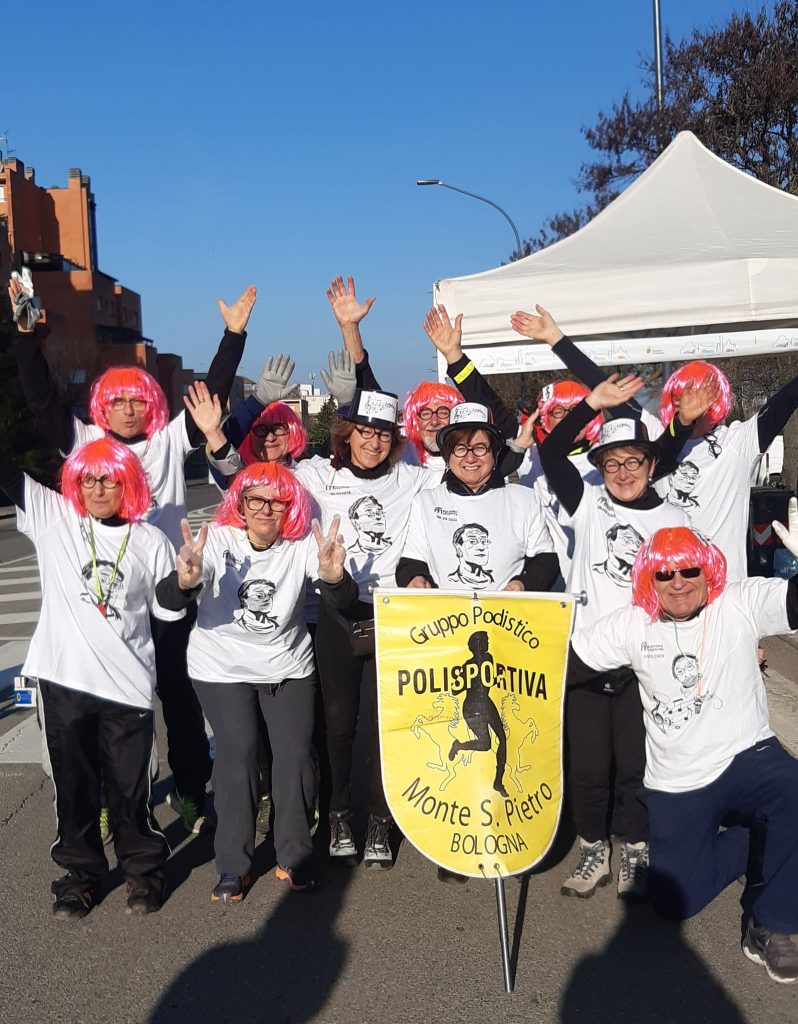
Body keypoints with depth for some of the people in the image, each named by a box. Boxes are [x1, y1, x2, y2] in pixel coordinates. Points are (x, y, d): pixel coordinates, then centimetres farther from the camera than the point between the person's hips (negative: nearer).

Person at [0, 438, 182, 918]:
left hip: (128, 686, -1)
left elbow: (170, 613, 7)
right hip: (63, 679, 1)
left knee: (131, 786, 8)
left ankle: (144, 869, 30)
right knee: (73, 782, 12)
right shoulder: (53, 517, 3)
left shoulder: (151, 542, 3)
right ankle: (82, 872, 32)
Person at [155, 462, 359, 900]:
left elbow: (344, 601, -22)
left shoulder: (302, 543, -12)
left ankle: (294, 857, 15)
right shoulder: (217, 539, -15)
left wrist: (332, 574, -45)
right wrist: (185, 580, -49)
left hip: (288, 666, 2)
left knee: (296, 754, -5)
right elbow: (168, 601, -25)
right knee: (238, 751, -12)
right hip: (222, 667, -1)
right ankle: (233, 867, 3)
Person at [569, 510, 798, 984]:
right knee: (674, 900, 0)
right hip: (675, 782, 2)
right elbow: (568, 661, -3)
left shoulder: (741, 603, -12)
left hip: (747, 757, -2)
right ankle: (749, 843, 27)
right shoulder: (632, 625, -5)